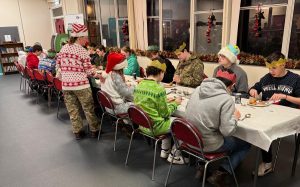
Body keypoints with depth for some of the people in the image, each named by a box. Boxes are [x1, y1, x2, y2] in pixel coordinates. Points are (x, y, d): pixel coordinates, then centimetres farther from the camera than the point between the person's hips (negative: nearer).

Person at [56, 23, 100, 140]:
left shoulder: (63, 48, 7)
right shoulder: (82, 51, -9)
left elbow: (58, 64, 15)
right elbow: (89, 70, -8)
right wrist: (97, 75, 9)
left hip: (66, 84, 5)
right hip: (80, 84, -5)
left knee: (72, 109, 12)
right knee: (88, 108, 9)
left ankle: (77, 132, 22)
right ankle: (94, 130, 21)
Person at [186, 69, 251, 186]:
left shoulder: (198, 89, 0)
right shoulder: (226, 99, -19)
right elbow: (227, 131, -21)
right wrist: (235, 117, -1)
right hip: (208, 145, -6)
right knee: (246, 144, 18)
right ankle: (220, 173, 9)